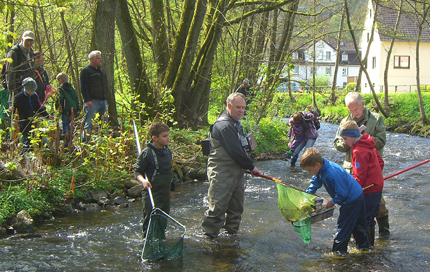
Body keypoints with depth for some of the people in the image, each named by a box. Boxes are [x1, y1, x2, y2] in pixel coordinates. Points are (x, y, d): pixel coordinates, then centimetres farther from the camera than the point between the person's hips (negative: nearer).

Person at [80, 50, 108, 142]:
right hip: (92, 101, -8)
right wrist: (87, 100, -21)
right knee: (89, 124, -9)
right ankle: (85, 142, -6)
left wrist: (105, 99, 23)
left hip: (102, 100, 8)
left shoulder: (100, 70, 20)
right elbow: (83, 87, -13)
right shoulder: (86, 71, -6)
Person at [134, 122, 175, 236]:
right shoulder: (146, 153, -14)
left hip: (165, 192, 7)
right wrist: (143, 180, -29)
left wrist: (171, 188, 23)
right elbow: (137, 171, -9)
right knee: (150, 217, -8)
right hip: (151, 193, -7)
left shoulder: (167, 151, 9)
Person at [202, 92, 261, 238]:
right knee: (218, 206, -8)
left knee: (236, 206, 15)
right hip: (222, 174, -10)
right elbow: (235, 152, -22)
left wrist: (248, 167, 16)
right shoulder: (224, 125, -19)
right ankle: (209, 235, 0)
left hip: (236, 171, 10)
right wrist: (251, 167, -11)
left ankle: (231, 231, 26)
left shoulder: (236, 123, 15)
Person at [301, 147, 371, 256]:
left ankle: (339, 250, 8)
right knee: (357, 223, 22)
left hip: (352, 200, -10)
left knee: (344, 225, -1)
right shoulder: (321, 170, -2)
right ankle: (363, 245, 34)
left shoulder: (332, 174, -34)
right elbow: (315, 183, 14)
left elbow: (342, 193, -28)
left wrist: (333, 202, -10)